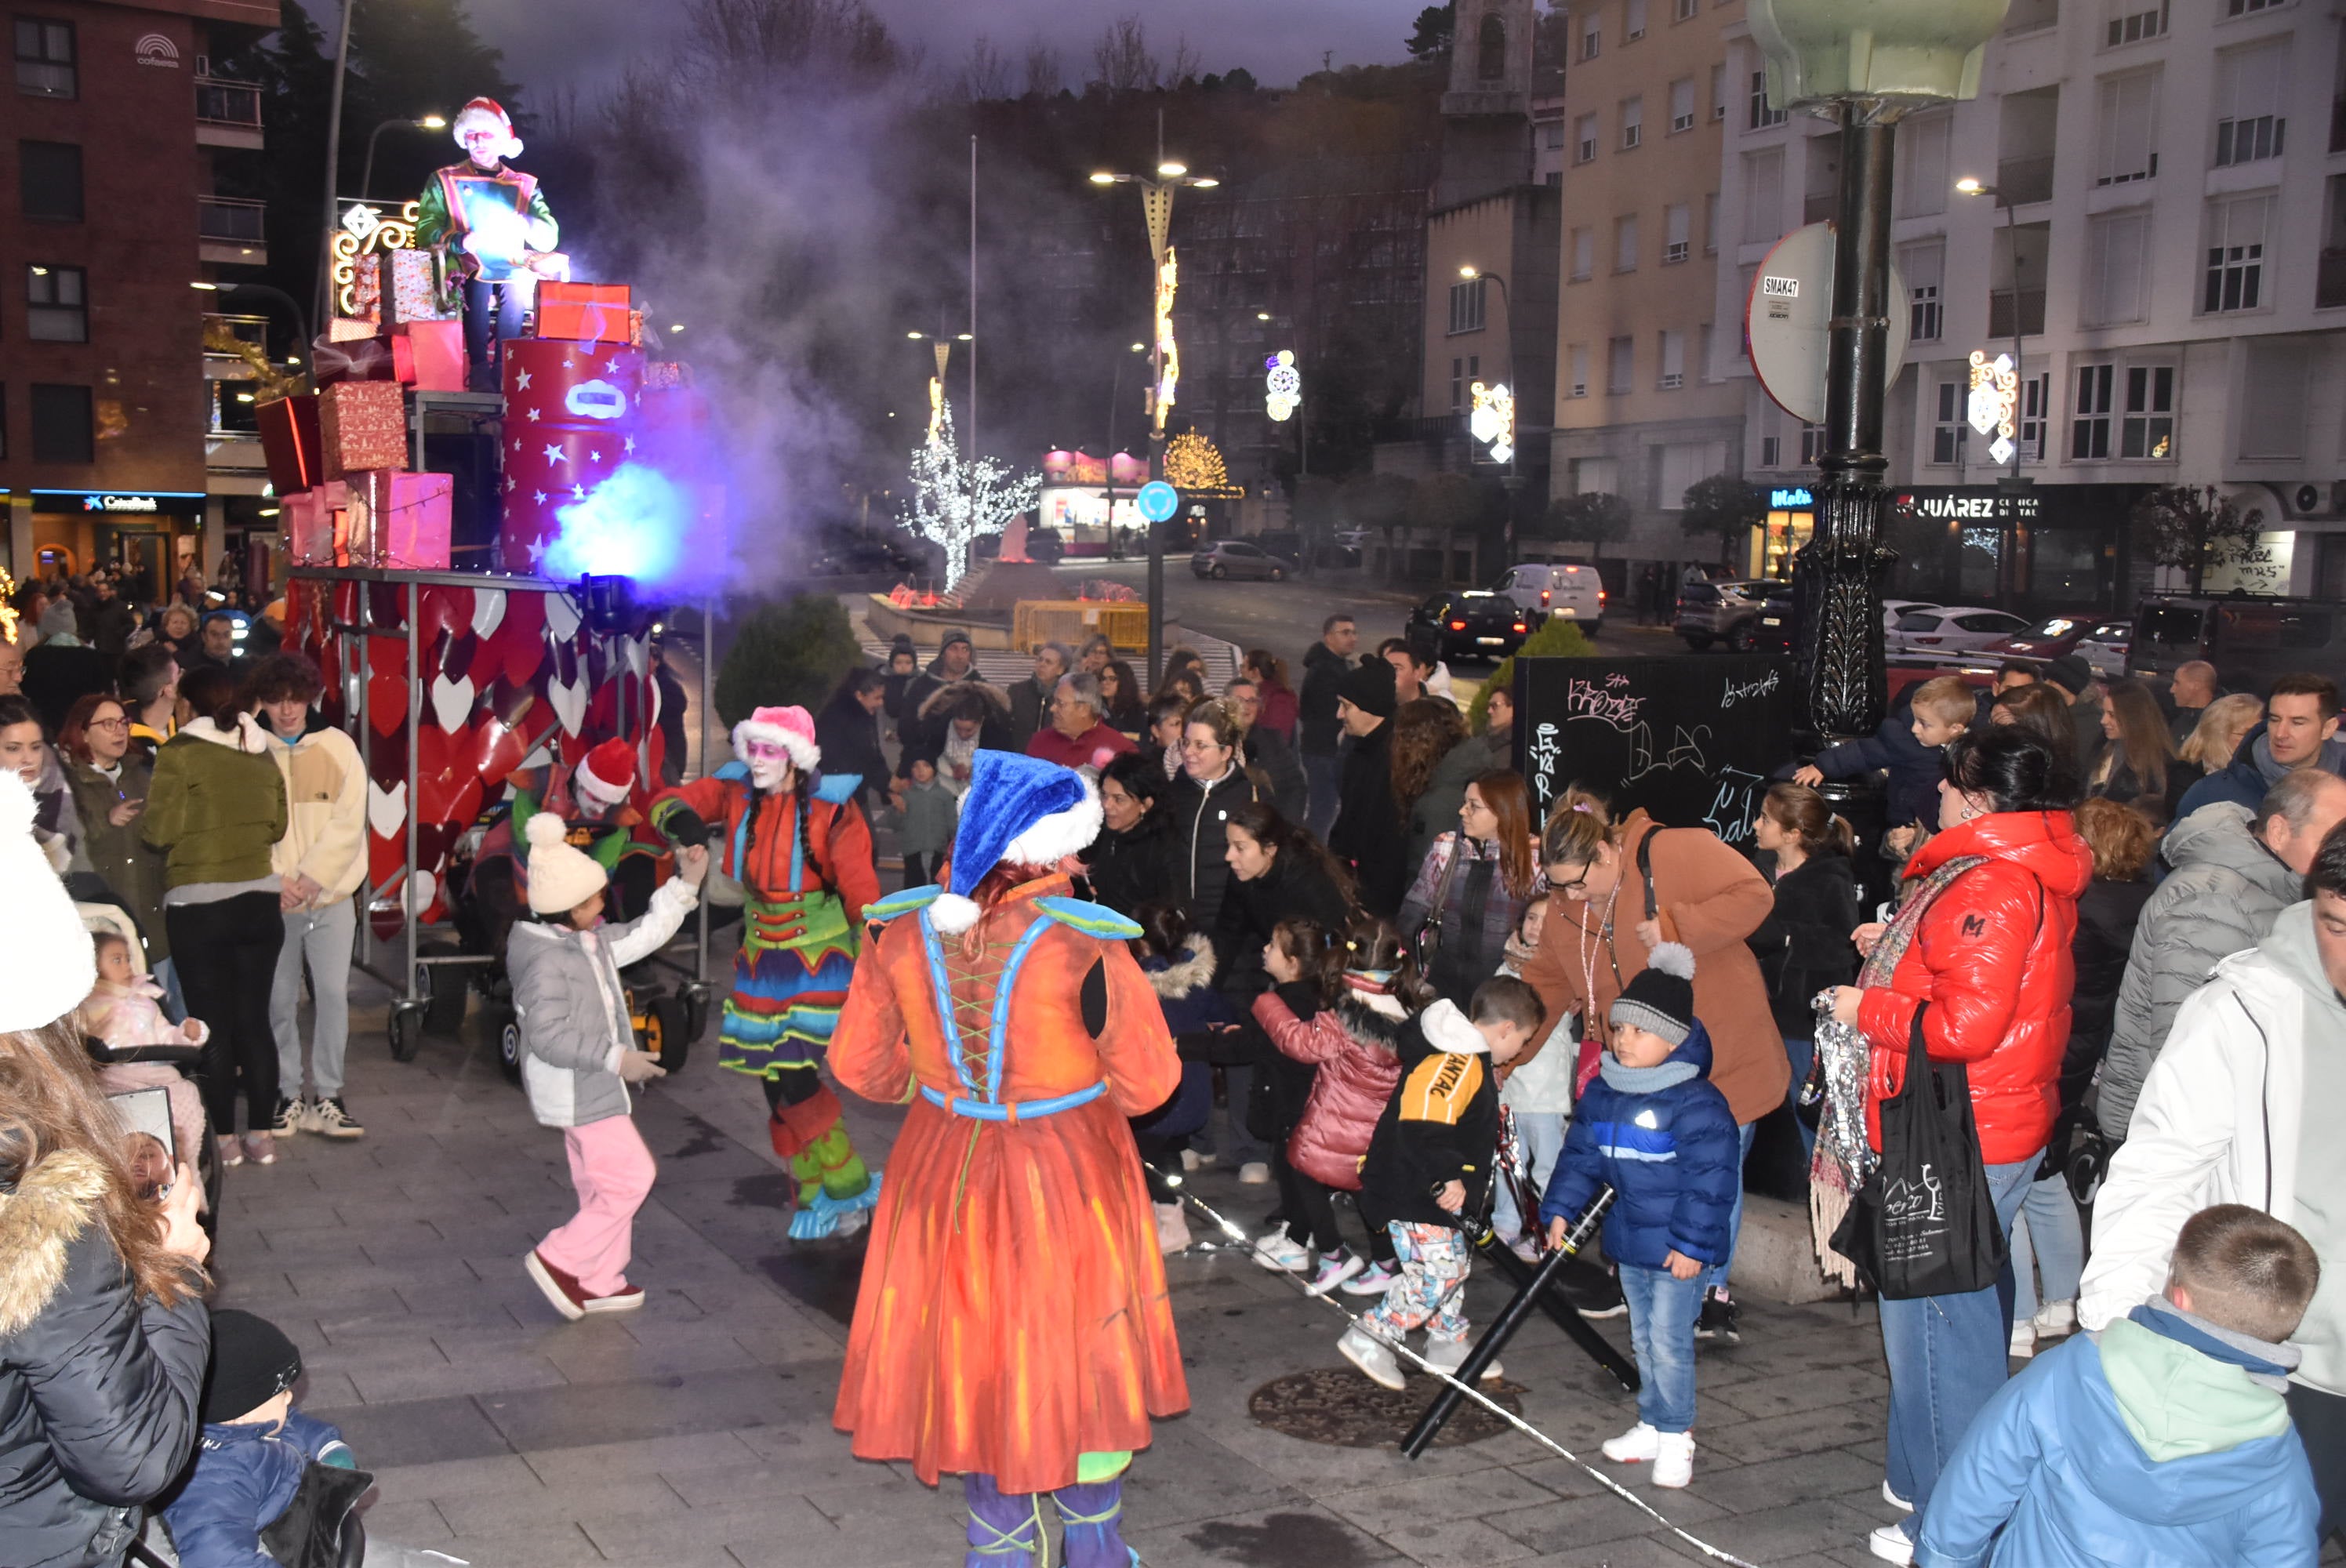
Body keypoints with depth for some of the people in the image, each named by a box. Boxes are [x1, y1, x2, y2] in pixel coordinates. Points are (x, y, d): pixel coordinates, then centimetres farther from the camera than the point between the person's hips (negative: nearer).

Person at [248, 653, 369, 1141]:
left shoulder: (338, 748, 2)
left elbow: (348, 823, -3)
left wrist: (312, 877, -12)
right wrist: (275, 881, -12)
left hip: (330, 896, 0)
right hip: (271, 900, 0)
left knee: (333, 994, -2)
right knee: (279, 1000, 4)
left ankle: (326, 1098, 7)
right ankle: (287, 1097, 15)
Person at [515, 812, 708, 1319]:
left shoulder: (591, 938, 5)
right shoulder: (546, 961, -25)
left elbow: (643, 935, 17)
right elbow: (548, 1036, -27)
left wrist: (685, 883, 10)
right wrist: (616, 1059, -26)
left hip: (594, 1086, 10)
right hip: (577, 1092, -10)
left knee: (602, 1184, 17)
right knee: (630, 1177, -6)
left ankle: (600, 1283, 27)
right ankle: (560, 1261, 3)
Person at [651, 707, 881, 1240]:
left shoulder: (830, 807, -13)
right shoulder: (736, 792, -2)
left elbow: (860, 890, -12)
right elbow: (666, 804, -1)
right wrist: (679, 817, -26)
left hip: (819, 956, -5)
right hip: (760, 954, 5)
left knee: (796, 1080, -14)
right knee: (777, 1086, 8)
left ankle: (847, 1187, 5)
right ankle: (818, 1197, 22)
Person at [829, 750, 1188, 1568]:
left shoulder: (903, 933, -10)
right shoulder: (1085, 945, -22)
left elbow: (858, 1064, 0)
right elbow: (1147, 1081, -15)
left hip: (946, 1173, 4)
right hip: (1067, 1178, -3)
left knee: (973, 1346, 19)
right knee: (1085, 1350, 16)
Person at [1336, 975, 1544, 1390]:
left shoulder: (1472, 1061, 12)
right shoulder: (1454, 1064, -24)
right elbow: (1421, 1130, -32)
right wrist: (1446, 1180, -30)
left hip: (1440, 1193, 11)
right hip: (1414, 1196, -11)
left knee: (1455, 1263, 18)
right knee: (1435, 1274, -9)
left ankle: (1449, 1345, 31)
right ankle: (1368, 1338, 1)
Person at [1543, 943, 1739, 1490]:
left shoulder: (1696, 1102, -18)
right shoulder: (1601, 1093, 3)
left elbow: (1711, 1177, -18)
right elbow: (1581, 1156, 13)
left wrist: (1692, 1241, -19)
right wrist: (1560, 1209, 7)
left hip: (1676, 1247, -7)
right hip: (1628, 1241, 7)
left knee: (1669, 1342, -2)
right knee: (1644, 1339, 18)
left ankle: (1676, 1437, 12)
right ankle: (1652, 1427, 31)